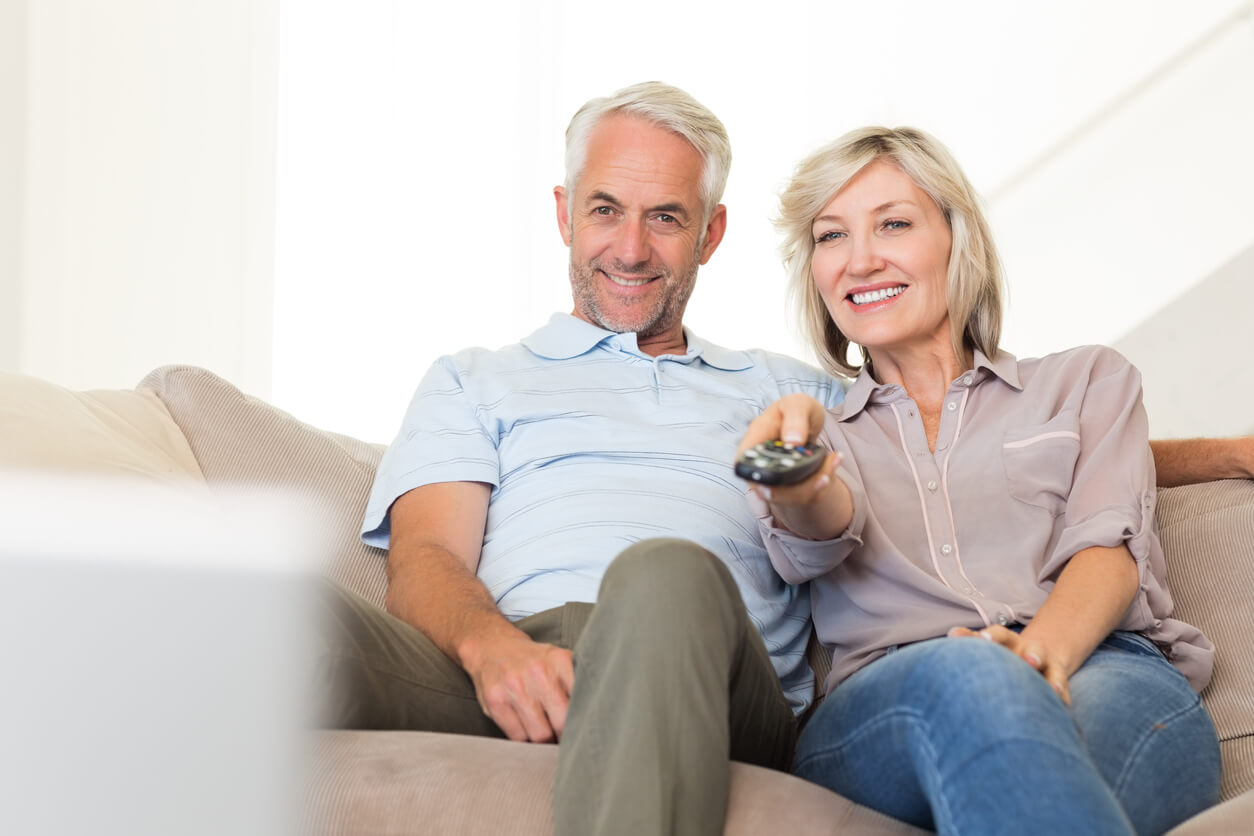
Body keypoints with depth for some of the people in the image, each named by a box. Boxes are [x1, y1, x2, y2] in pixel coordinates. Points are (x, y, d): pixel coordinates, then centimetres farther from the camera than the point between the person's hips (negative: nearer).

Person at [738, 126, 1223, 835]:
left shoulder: (1090, 381, 26)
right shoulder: (820, 432, 28)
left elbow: (1109, 549, 8)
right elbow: (814, 546, 3)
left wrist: (1040, 654, -18)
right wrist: (797, 489, -25)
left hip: (1105, 675, -1)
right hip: (886, 712, 1)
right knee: (963, 675, -39)